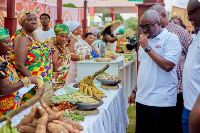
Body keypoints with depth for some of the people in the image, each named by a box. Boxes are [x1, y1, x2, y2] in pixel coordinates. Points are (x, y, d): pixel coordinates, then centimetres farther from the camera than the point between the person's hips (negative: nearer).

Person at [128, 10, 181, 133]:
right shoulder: (146, 40, 14)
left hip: (161, 102, -7)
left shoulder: (171, 39, -8)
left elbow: (167, 66, -22)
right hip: (142, 99, 7)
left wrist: (147, 48, -16)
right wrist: (136, 91, 19)